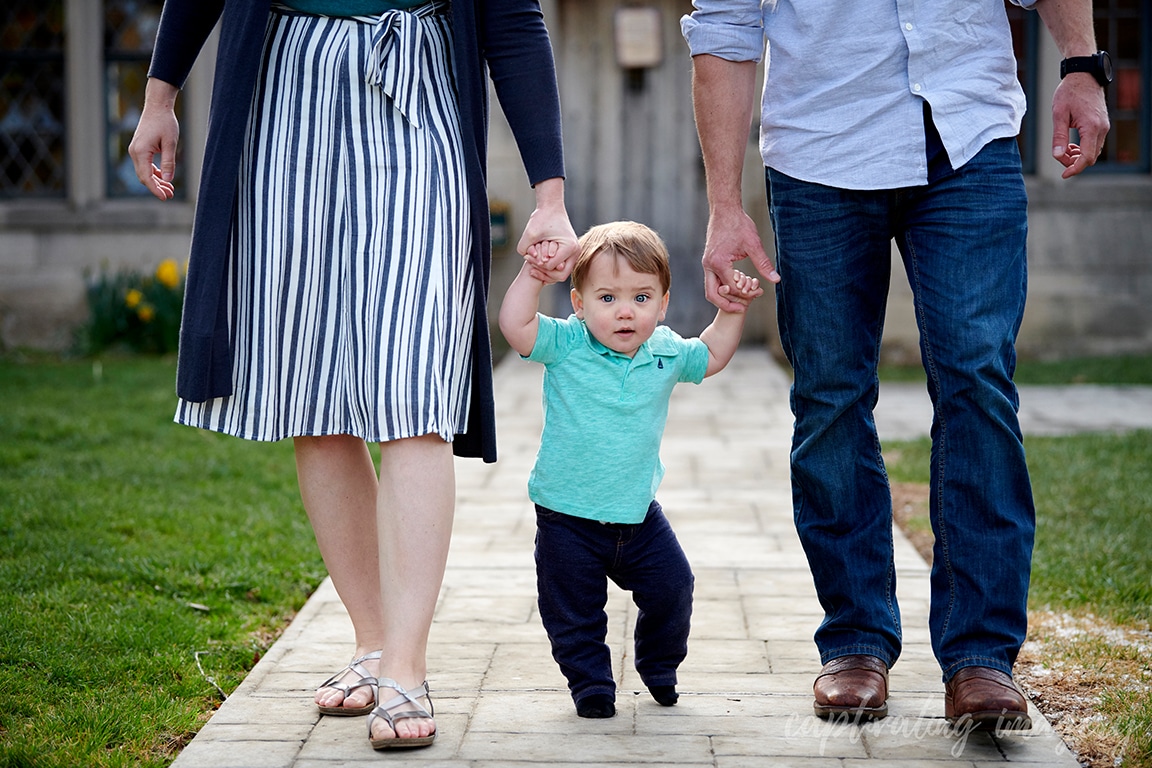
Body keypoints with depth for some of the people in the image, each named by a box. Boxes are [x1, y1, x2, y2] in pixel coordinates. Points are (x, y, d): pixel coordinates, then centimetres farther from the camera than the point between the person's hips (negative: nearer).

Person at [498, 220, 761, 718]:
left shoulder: (667, 353, -1)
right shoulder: (565, 346, -12)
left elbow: (711, 356, 18)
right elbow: (514, 324, -24)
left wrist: (733, 311, 8)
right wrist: (532, 277, -28)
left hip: (638, 515, 3)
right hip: (568, 518, -3)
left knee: (671, 588, 9)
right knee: (574, 611, 3)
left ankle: (659, 667, 34)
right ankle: (591, 682, 23)